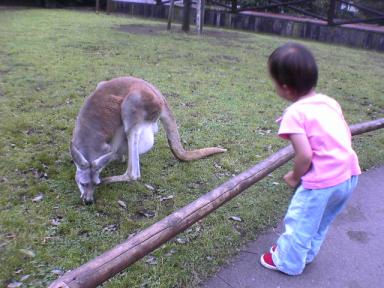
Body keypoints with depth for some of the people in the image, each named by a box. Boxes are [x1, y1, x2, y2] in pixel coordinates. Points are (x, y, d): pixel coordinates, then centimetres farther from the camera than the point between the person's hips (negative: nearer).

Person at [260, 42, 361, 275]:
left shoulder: (294, 114, -16)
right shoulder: (330, 101, 6)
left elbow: (305, 155, -22)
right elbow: (347, 134, 16)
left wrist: (295, 177, -4)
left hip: (322, 181, -8)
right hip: (350, 174, 8)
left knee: (300, 222, 15)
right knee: (322, 221, 27)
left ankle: (287, 261, 35)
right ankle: (307, 253, 48)